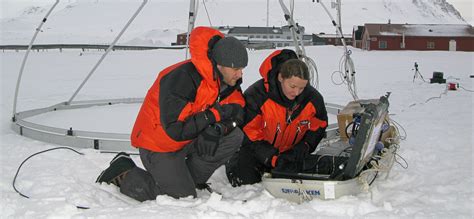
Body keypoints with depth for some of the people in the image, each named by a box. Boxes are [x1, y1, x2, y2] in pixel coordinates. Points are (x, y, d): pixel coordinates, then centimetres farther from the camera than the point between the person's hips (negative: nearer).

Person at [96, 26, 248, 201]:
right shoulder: (181, 79, -30)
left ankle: (189, 179, 4)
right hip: (159, 145, -7)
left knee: (234, 137, -13)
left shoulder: (227, 78, -6)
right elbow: (175, 130, -32)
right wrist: (214, 114, -29)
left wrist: (218, 128, -26)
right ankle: (123, 174, 7)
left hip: (189, 140, 7)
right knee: (183, 198, -9)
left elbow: (237, 110, -4)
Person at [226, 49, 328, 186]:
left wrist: (305, 145, -16)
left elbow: (319, 126, 3)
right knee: (244, 179, -18)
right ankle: (234, 162, 19)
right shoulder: (256, 95, -28)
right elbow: (249, 134, -22)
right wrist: (273, 158, -31)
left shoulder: (312, 98, -15)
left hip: (289, 152, 4)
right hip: (258, 149, -4)